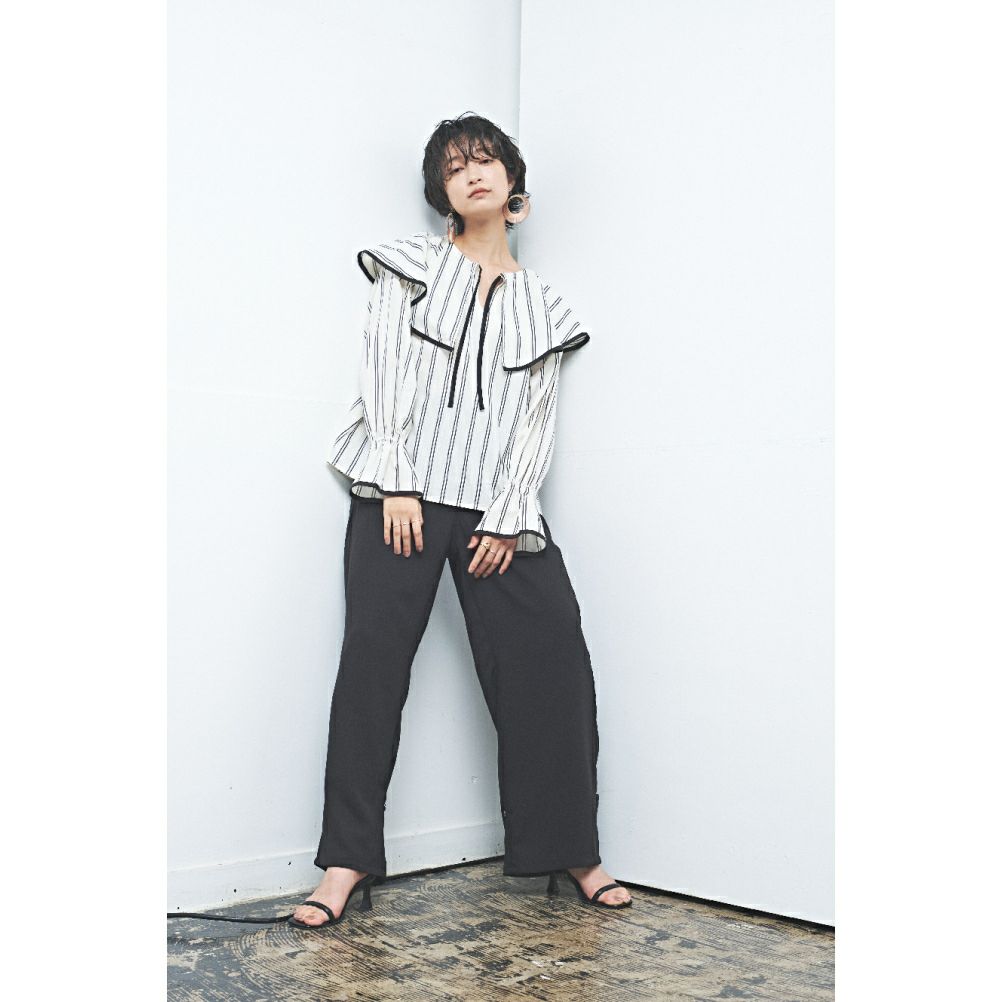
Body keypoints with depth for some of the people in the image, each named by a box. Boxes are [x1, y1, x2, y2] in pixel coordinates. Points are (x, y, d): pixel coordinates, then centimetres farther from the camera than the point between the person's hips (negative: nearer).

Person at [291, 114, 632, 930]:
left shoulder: (541, 302, 17)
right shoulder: (410, 265, 12)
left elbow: (539, 419, 9)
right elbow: (383, 372, 2)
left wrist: (509, 517, -4)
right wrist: (395, 482, -10)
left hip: (495, 504, 2)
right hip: (402, 494, -2)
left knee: (550, 663, -4)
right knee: (373, 663, -6)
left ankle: (571, 849, 9)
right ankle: (349, 860, 1)